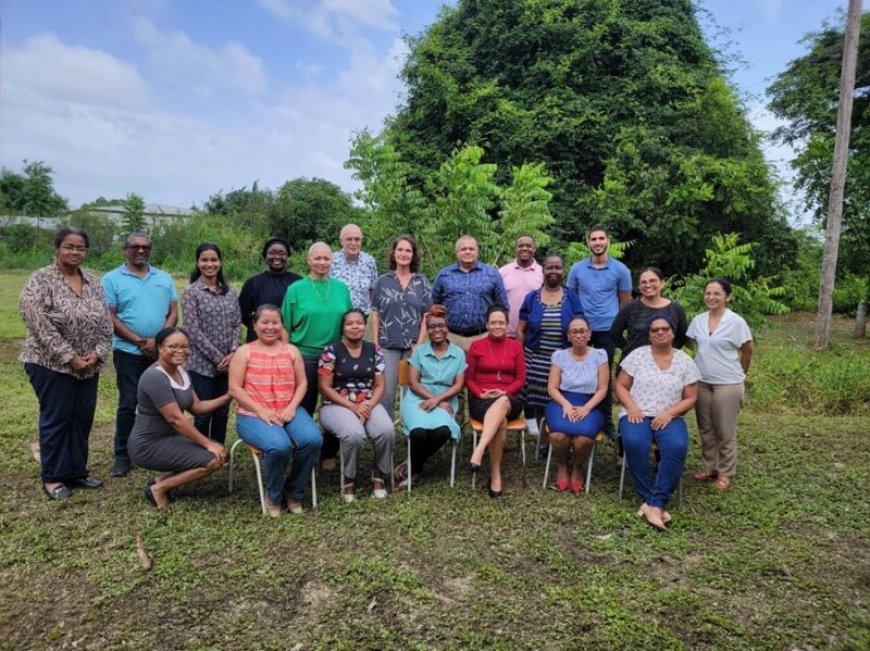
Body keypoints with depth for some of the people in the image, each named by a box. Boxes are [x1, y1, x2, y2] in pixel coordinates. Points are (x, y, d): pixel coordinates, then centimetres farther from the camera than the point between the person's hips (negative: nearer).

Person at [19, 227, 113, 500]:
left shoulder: (93, 283, 8)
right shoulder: (40, 280, -9)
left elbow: (105, 323, 7)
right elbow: (40, 326, -16)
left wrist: (97, 353, -7)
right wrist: (69, 357, -17)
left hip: (88, 366, 6)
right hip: (52, 365, -5)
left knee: (82, 419, 11)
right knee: (56, 419, 4)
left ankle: (77, 471, 25)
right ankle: (53, 477, 17)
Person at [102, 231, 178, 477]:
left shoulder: (164, 278, 9)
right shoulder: (112, 279, 0)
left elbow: (173, 313, 5)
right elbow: (110, 317, -6)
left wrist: (157, 340, -9)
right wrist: (138, 341, -12)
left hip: (162, 352, 3)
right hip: (128, 352, -3)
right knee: (128, 405, 2)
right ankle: (122, 455, 14)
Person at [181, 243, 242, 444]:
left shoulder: (229, 291, 9)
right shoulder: (191, 292, -5)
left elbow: (237, 324, 7)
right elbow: (192, 330, -11)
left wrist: (232, 353, -8)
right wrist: (217, 357, -14)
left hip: (228, 363, 4)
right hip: (202, 363, -4)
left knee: (222, 412, 12)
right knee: (204, 414, 1)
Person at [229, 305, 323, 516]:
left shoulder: (292, 351, 13)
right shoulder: (244, 352, 3)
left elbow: (302, 384, 10)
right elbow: (235, 389, -5)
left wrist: (292, 407, -9)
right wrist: (261, 411, -15)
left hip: (289, 412, 4)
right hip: (253, 415, -3)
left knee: (313, 440, -26)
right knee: (279, 446, -34)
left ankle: (294, 492, 0)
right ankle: (273, 496, -3)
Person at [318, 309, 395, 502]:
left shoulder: (373, 350, 7)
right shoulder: (331, 351, -5)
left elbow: (379, 385, 7)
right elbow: (325, 387, -7)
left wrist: (369, 405, -13)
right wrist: (352, 407, -15)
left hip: (368, 404, 4)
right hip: (337, 405, -3)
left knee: (387, 430, -27)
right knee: (354, 434, -34)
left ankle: (379, 474, -1)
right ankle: (348, 478, -7)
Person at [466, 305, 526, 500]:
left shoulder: (516, 346, 12)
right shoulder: (476, 346, 9)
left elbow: (521, 379, 8)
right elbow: (468, 378, 7)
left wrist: (504, 393, -10)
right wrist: (481, 394, -11)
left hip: (509, 400, 1)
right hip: (481, 400, -1)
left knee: (502, 403, -39)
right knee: (501, 422, -35)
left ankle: (479, 451, -48)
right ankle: (495, 475, -30)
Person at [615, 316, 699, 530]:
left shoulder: (685, 361, 6)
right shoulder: (637, 355, 4)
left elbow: (690, 398, 5)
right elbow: (620, 386, 5)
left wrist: (668, 414, -11)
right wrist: (631, 407, -13)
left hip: (669, 418, 1)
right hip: (637, 415, -1)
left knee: (678, 447, -32)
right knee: (635, 444, -33)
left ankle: (655, 503, -28)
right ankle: (653, 501, -21)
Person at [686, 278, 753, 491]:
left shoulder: (736, 322, -11)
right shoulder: (698, 320, 2)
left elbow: (747, 352, -1)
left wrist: (738, 375, 7)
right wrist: (706, 364, 11)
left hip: (727, 384, -5)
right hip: (701, 382, 5)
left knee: (725, 432, 5)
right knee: (706, 429, 13)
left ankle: (725, 473, 18)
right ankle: (709, 467, 28)